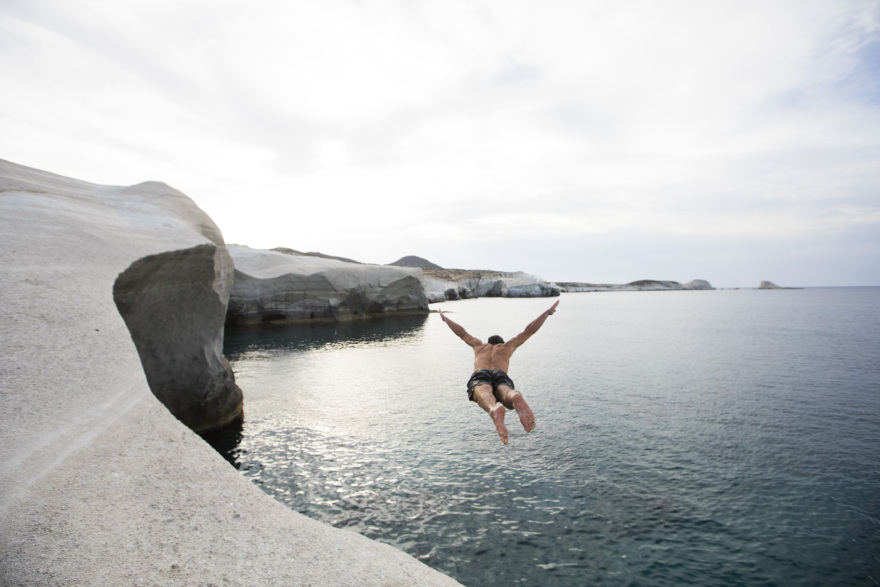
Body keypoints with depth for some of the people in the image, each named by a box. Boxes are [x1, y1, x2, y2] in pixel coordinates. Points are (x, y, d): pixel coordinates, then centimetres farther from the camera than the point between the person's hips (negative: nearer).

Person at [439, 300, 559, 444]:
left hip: (479, 376, 1)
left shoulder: (480, 345, 42)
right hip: (501, 377, 0)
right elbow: (529, 330, 42)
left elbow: (462, 332, 54)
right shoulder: (507, 346, 38)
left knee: (485, 396, -33)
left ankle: (494, 410, -71)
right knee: (508, 395, -32)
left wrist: (445, 318, 69)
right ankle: (517, 398, -71)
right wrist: (547, 313, 51)